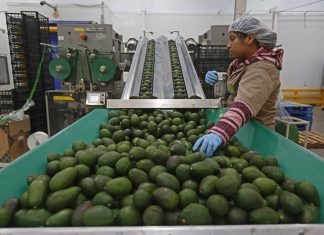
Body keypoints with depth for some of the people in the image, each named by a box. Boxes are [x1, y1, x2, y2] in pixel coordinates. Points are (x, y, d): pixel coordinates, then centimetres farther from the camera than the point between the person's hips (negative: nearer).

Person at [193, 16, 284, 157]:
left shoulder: (262, 69, -26)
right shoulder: (244, 62, 1)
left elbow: (244, 105, -44)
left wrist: (219, 133, -60)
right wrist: (217, 79, -9)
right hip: (239, 129, 8)